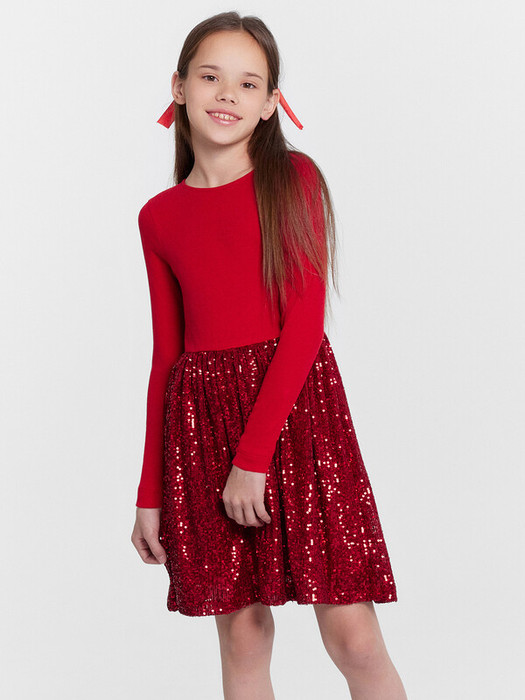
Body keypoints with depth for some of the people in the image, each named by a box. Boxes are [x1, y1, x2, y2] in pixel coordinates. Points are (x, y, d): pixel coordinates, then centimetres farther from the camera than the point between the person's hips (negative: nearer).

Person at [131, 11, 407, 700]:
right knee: (242, 631, 7)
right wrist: (151, 493, 12)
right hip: (200, 418, 3)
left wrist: (254, 456, -15)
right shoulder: (159, 217, 10)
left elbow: (305, 323, -7)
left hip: (296, 407, -3)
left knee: (352, 635, -5)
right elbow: (166, 354, 13)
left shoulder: (295, 178, 1)